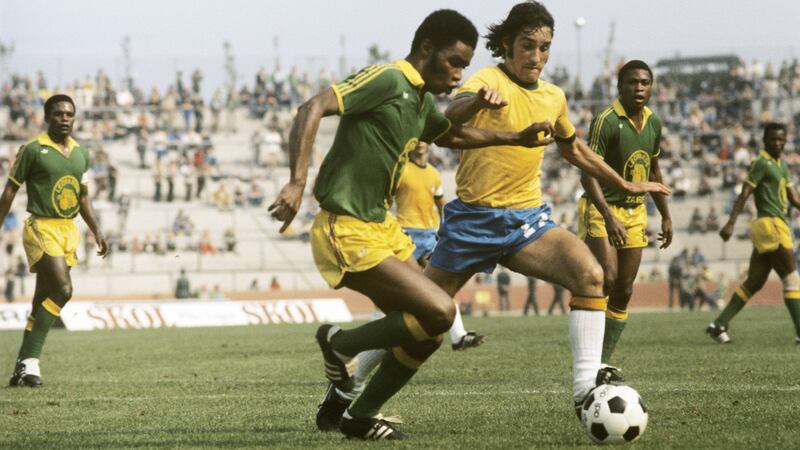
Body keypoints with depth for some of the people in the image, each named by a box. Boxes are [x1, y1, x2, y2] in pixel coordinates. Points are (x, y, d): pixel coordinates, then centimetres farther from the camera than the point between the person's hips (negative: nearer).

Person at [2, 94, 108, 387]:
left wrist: (96, 231, 16)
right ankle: (30, 361, -17)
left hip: (68, 230, 6)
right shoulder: (33, 150, -6)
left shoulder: (81, 154, 12)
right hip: (41, 228, -6)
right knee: (63, 289, -21)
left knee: (43, 301, 8)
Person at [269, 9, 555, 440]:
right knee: (440, 311, -17)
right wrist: (297, 182, -36)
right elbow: (312, 109, -26)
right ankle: (342, 344, 2)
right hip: (348, 231, -10)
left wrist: (517, 138, 29)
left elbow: (452, 135, 36)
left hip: (382, 226, 10)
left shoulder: (423, 102, 13)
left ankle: (356, 414, 20)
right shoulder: (387, 80, -16)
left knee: (425, 330, 8)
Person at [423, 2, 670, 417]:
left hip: (528, 217, 5)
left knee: (590, 274, -22)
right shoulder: (490, 80, -13)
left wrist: (625, 185, 28)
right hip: (474, 217, -5)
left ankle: (586, 386, -23)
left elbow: (572, 148, 29)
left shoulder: (554, 97, 8)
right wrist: (479, 99, -59)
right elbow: (450, 117, -36)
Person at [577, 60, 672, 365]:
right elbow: (589, 173, -21)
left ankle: (603, 361, 9)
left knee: (624, 292, 4)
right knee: (607, 278, -23)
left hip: (635, 212, 7)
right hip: (603, 210, -7)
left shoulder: (653, 122, 8)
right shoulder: (606, 121, -15)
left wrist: (666, 215, 21)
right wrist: (609, 217, -31)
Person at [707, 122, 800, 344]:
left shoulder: (782, 165, 20)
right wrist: (731, 223, -22)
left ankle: (719, 325, 10)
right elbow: (744, 194, -14)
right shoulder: (761, 163, -7)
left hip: (777, 226, 9)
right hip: (770, 225, -9)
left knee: (754, 283, 8)